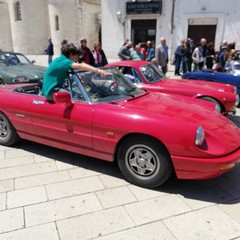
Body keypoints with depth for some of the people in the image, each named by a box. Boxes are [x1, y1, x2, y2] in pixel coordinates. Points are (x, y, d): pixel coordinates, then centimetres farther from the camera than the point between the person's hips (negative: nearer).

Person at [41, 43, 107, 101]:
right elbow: (80, 66, -32)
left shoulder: (60, 60, 13)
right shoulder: (62, 61, -17)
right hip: (51, 92, -10)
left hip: (54, 89, 10)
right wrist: (97, 70, -41)